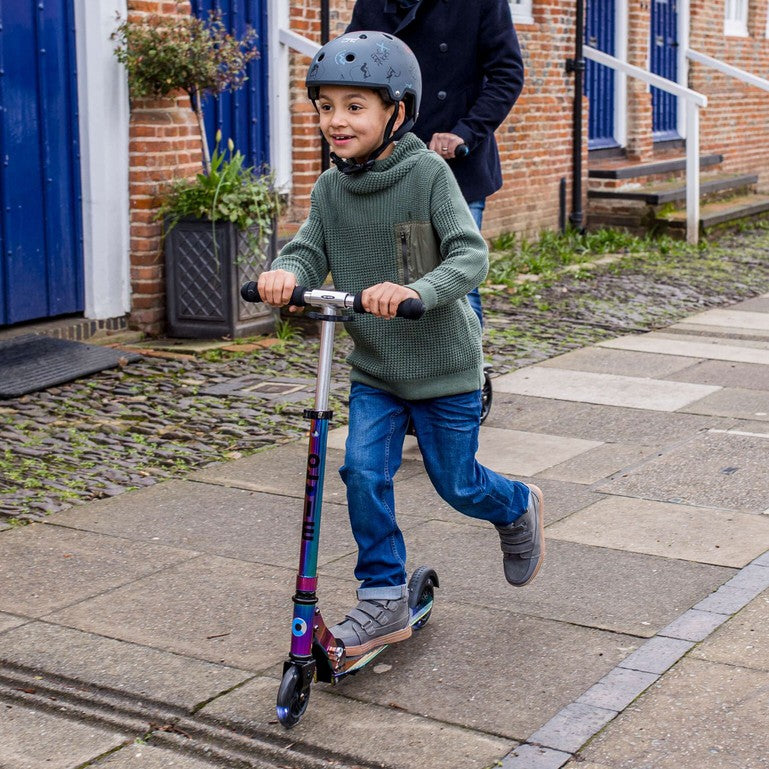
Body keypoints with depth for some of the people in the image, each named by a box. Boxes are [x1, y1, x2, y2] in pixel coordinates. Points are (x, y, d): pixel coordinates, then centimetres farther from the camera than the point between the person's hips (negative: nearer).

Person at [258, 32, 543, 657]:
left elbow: (471, 256, -24)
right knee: (364, 472, -9)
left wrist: (415, 289, -42)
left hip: (443, 364, -4)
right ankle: (384, 602, 7)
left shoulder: (428, 173, -17)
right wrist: (287, 272, -32)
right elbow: (310, 251, -7)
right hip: (374, 369, 4)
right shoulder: (331, 189, -2)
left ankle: (518, 508, 43)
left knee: (456, 483, 9)